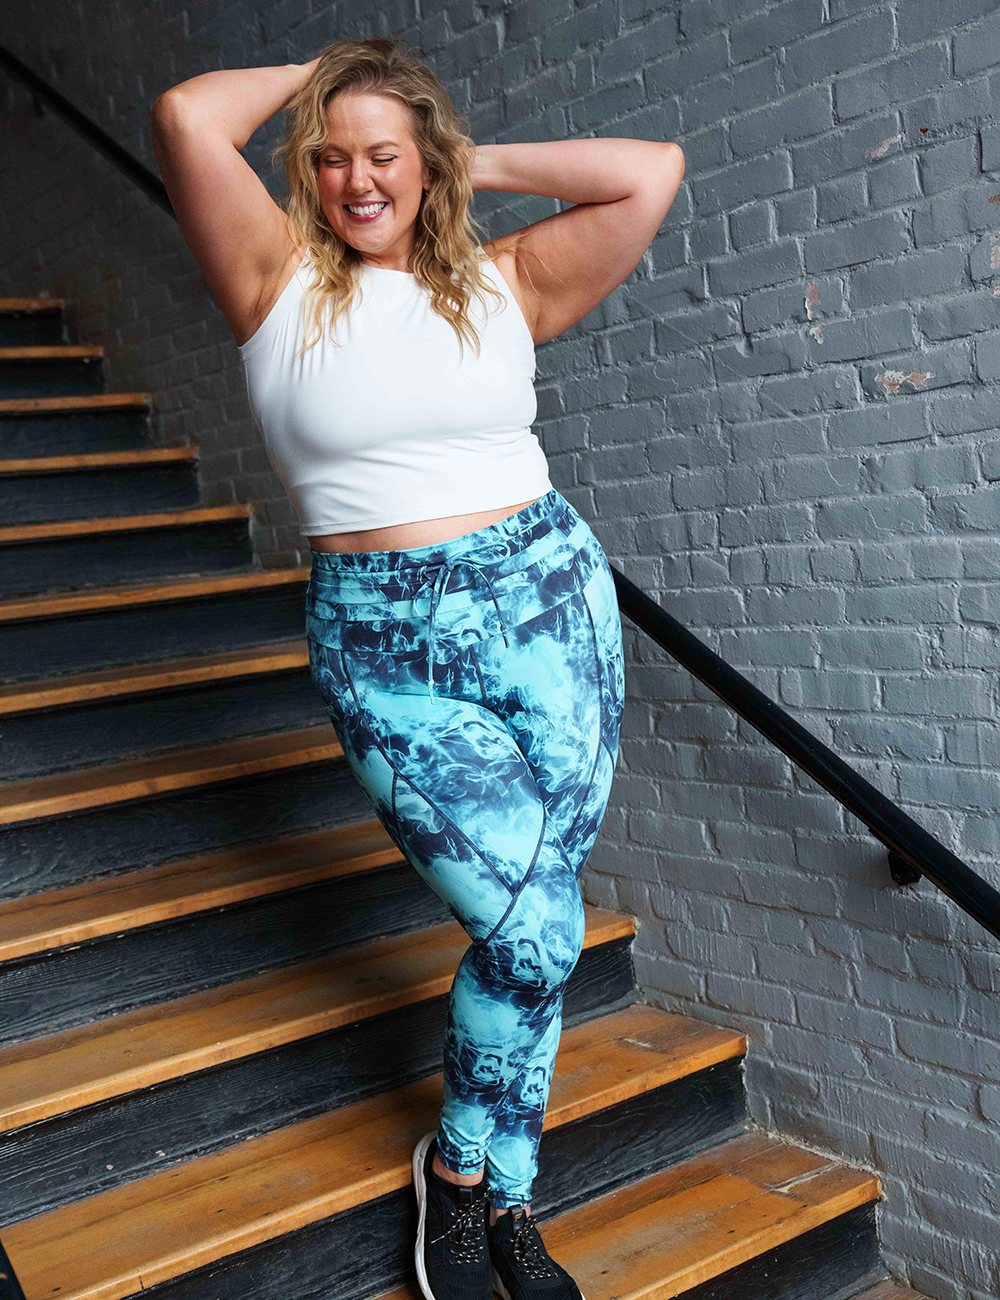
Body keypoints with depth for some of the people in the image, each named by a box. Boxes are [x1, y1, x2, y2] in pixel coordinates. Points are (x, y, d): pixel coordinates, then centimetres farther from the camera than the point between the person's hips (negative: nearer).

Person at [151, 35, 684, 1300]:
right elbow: (187, 115, -14)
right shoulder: (280, 276, 0)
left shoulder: (504, 281, 7)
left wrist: (483, 163, 6)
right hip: (388, 649, -3)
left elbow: (650, 175, -1)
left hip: (549, 605, 3)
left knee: (532, 933, 7)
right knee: (534, 934, -8)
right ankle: (459, 1167, 22)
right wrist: (311, 76, 4)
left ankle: (499, 1197, 29)